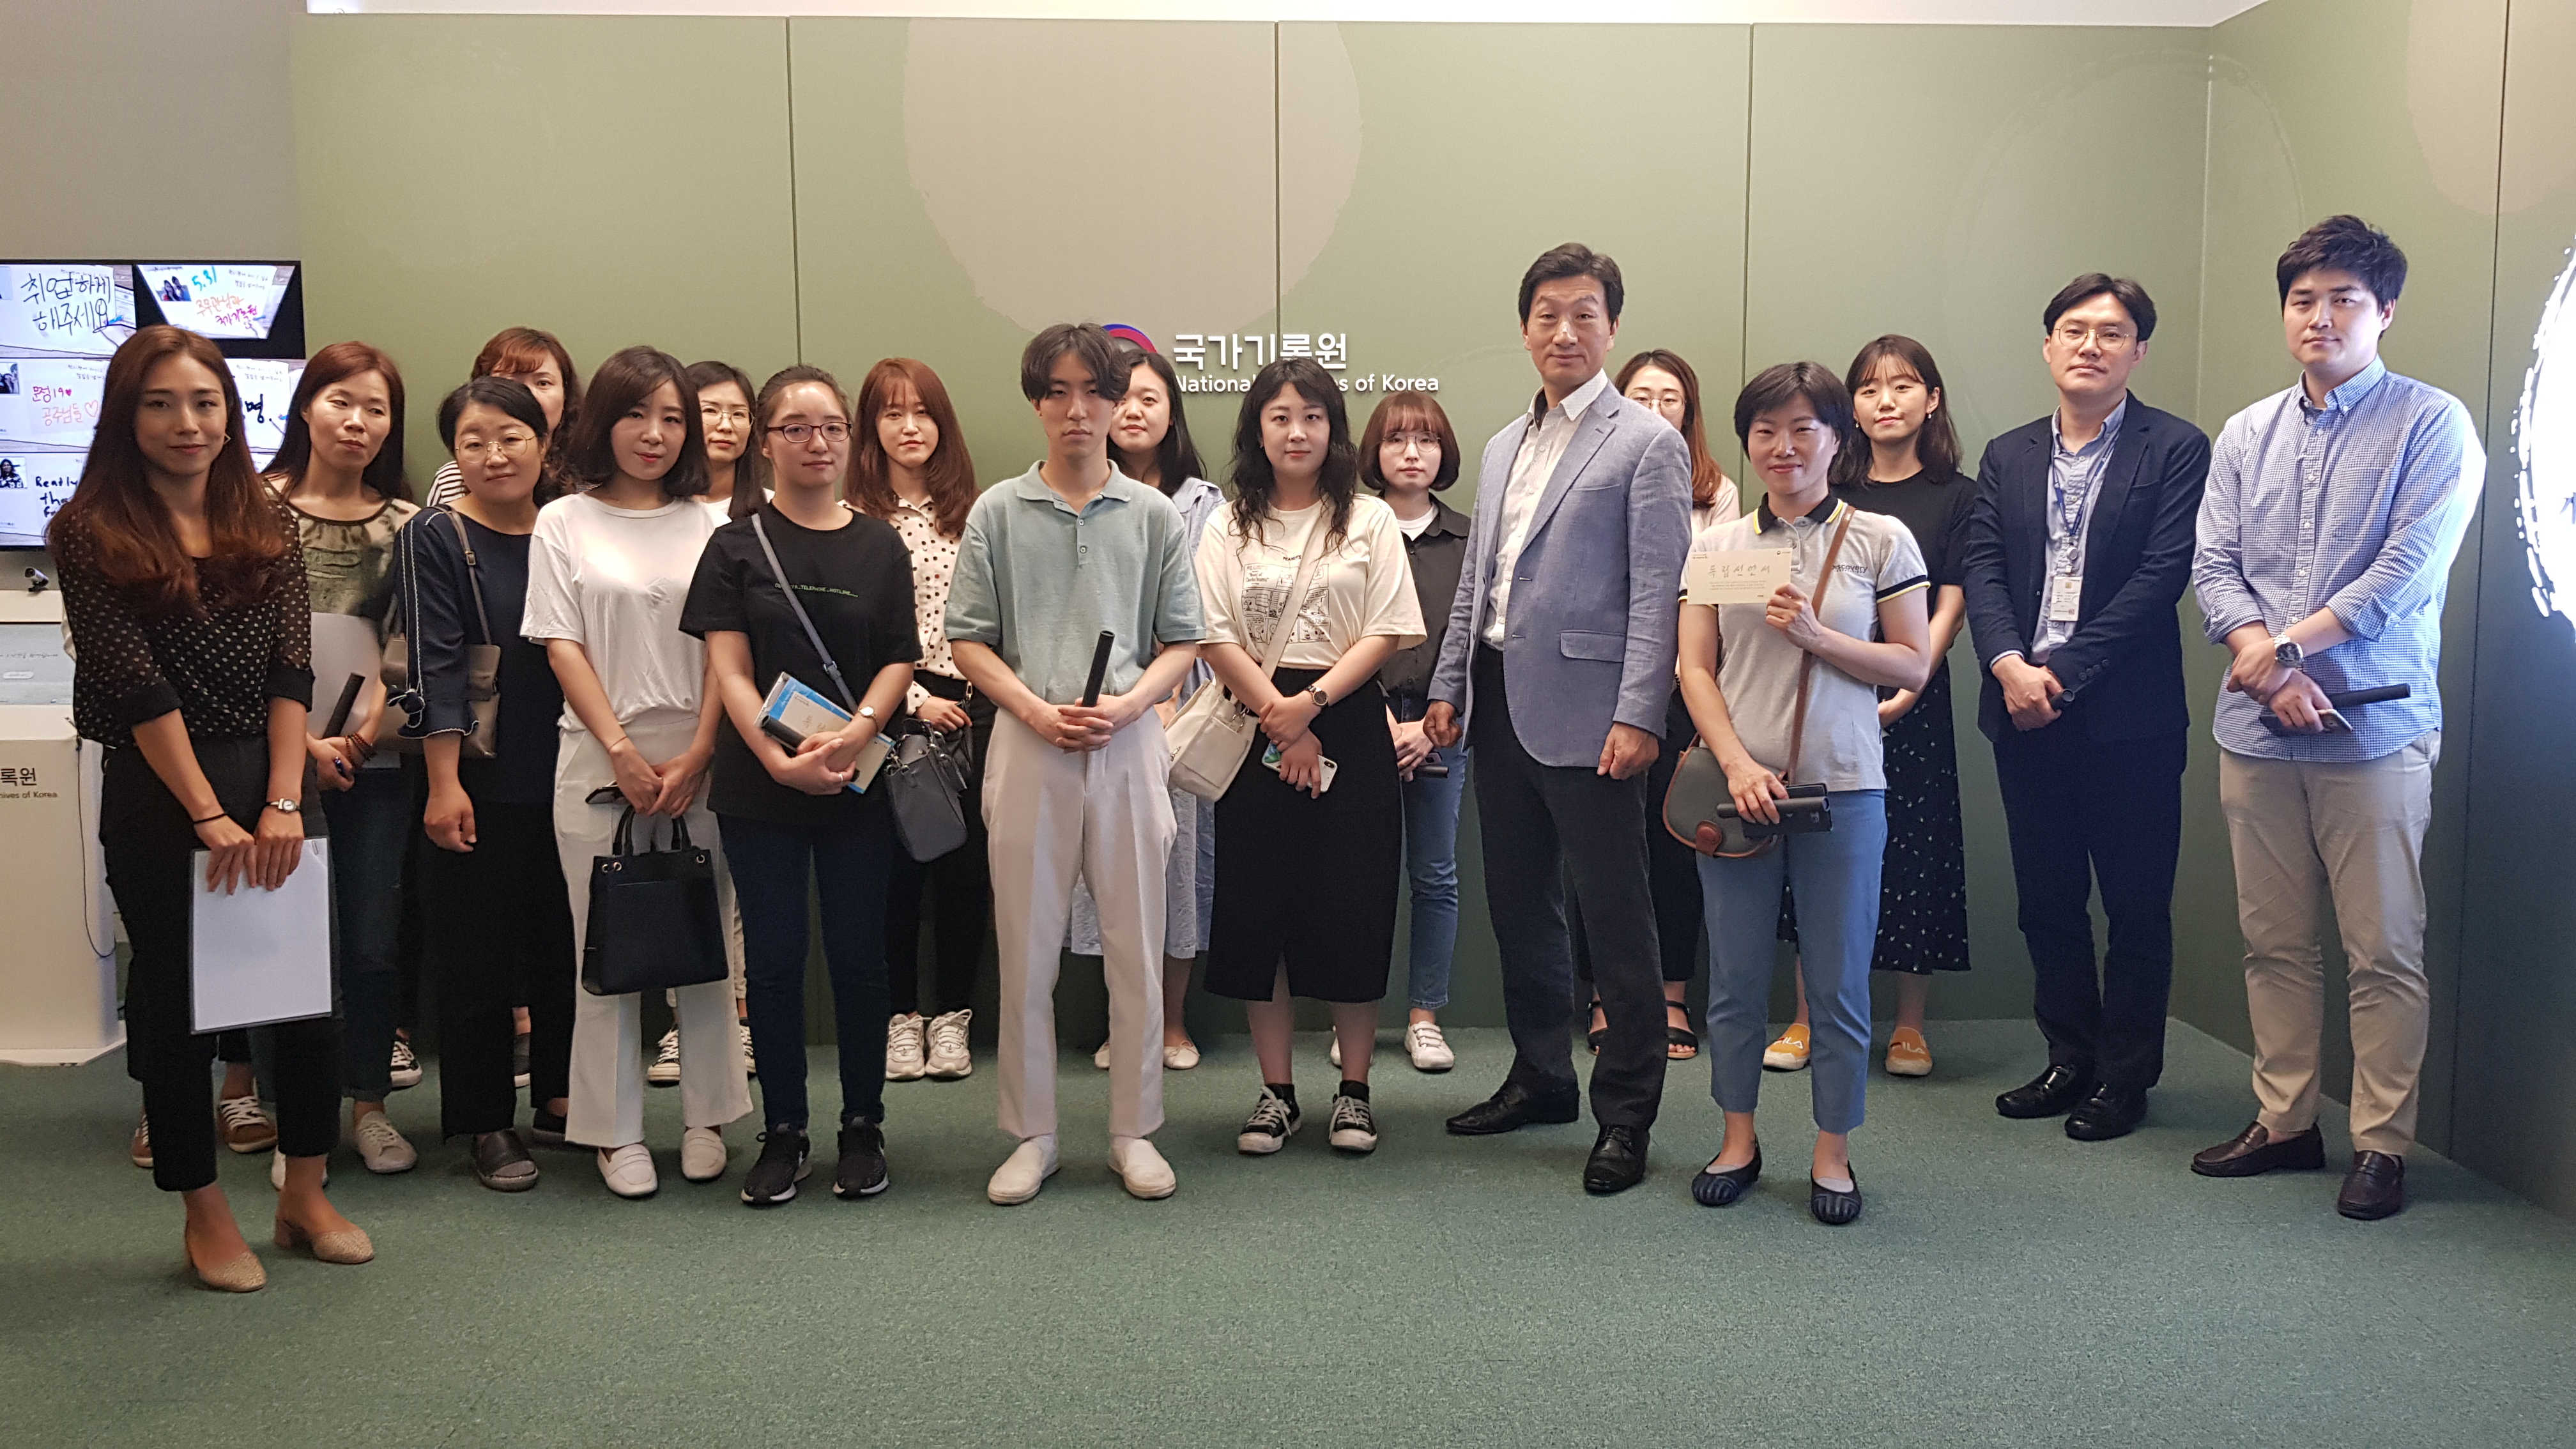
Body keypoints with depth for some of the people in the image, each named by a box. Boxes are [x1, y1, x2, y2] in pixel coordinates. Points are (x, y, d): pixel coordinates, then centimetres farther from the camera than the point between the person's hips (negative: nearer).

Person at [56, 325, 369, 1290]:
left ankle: (305, 1193, 23)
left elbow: (291, 671, -1)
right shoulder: (91, 536, -4)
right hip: (156, 800, -3)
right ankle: (206, 1216, 21)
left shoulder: (267, 526, 6)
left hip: (272, 785, 3)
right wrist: (210, 815, -15)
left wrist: (283, 803, -10)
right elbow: (136, 687, -11)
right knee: (175, 1002, 7)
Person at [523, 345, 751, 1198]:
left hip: (698, 764, 1)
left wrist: (695, 757, -8)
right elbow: (562, 648, -1)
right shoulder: (564, 523, 5)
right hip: (600, 765, -1)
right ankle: (616, 1132, 13)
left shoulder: (708, 525, 7)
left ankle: (705, 1119, 18)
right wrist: (625, 753, -10)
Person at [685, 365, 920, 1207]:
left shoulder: (879, 546, 7)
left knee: (858, 956, 5)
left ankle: (863, 1128, 19)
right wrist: (779, 759, -17)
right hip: (758, 785, -1)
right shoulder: (737, 546, 3)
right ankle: (783, 1133, 18)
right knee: (774, 960, 5)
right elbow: (729, 670, -4)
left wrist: (855, 733, -15)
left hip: (859, 783, 1)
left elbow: (899, 661, 3)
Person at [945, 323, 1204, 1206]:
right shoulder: (998, 513, 6)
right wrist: (1036, 710, -11)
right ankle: (1031, 1137, 18)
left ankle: (1134, 1132, 18)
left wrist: (1126, 705, -11)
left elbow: (1182, 643, 6)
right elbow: (969, 641, 3)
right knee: (1027, 951, 5)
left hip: (1128, 743, 0)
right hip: (1027, 744, 0)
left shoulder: (1154, 516, 7)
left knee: (1136, 948, 5)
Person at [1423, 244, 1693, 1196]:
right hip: (1500, 706, 7)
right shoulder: (1505, 447, 18)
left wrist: (1638, 716, -17)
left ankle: (1627, 1116, 9)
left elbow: (1657, 592, -10)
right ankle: (1541, 1078, 29)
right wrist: (1449, 686, 15)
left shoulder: (1647, 443, -4)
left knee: (1615, 917, -1)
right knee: (1517, 901, 14)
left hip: (1583, 711, -7)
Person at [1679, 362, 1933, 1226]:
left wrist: (1817, 638, -12)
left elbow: (1914, 667, 2)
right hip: (1738, 787, 2)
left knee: (1839, 982, 5)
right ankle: (1739, 1139, 25)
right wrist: (1737, 764, -10)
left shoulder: (1880, 540, 2)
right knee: (1735, 977, 9)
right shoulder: (1716, 545, 7)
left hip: (1843, 789, -1)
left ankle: (1833, 1153, 20)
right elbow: (1695, 670, 4)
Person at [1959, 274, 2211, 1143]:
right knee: (2046, 900, 11)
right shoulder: (2007, 457, 13)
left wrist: (2062, 671, -15)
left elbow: (2161, 576, -11)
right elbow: (1981, 568, 3)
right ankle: (2070, 1060, 25)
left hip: (2128, 716, -4)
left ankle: (2124, 1078, 17)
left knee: (2136, 905, 5)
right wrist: (2010, 666, -14)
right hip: (2025, 712, 4)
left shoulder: (2176, 450, -2)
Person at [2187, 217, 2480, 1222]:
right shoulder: (2246, 436, 12)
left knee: (2384, 951, 1)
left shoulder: (2432, 426, -1)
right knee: (2274, 942, 11)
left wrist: (2289, 642, -12)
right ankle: (2284, 1120, 23)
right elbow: (2214, 570, 5)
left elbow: (2406, 573, -11)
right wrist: (2270, 669, -11)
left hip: (2376, 730, -4)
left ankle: (2382, 1145, 12)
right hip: (2255, 731, 4)